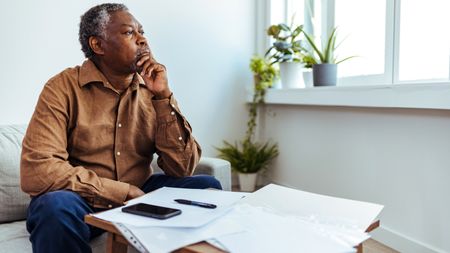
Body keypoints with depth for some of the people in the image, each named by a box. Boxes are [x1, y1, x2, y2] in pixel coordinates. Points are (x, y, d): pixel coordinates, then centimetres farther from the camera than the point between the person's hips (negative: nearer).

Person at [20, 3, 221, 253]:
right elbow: (36, 171, -23)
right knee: (55, 206, -35)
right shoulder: (63, 88, -12)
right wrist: (124, 192, -21)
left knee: (206, 186, -14)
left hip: (139, 195, 4)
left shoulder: (152, 89, -2)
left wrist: (163, 96, -17)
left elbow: (181, 168, -9)